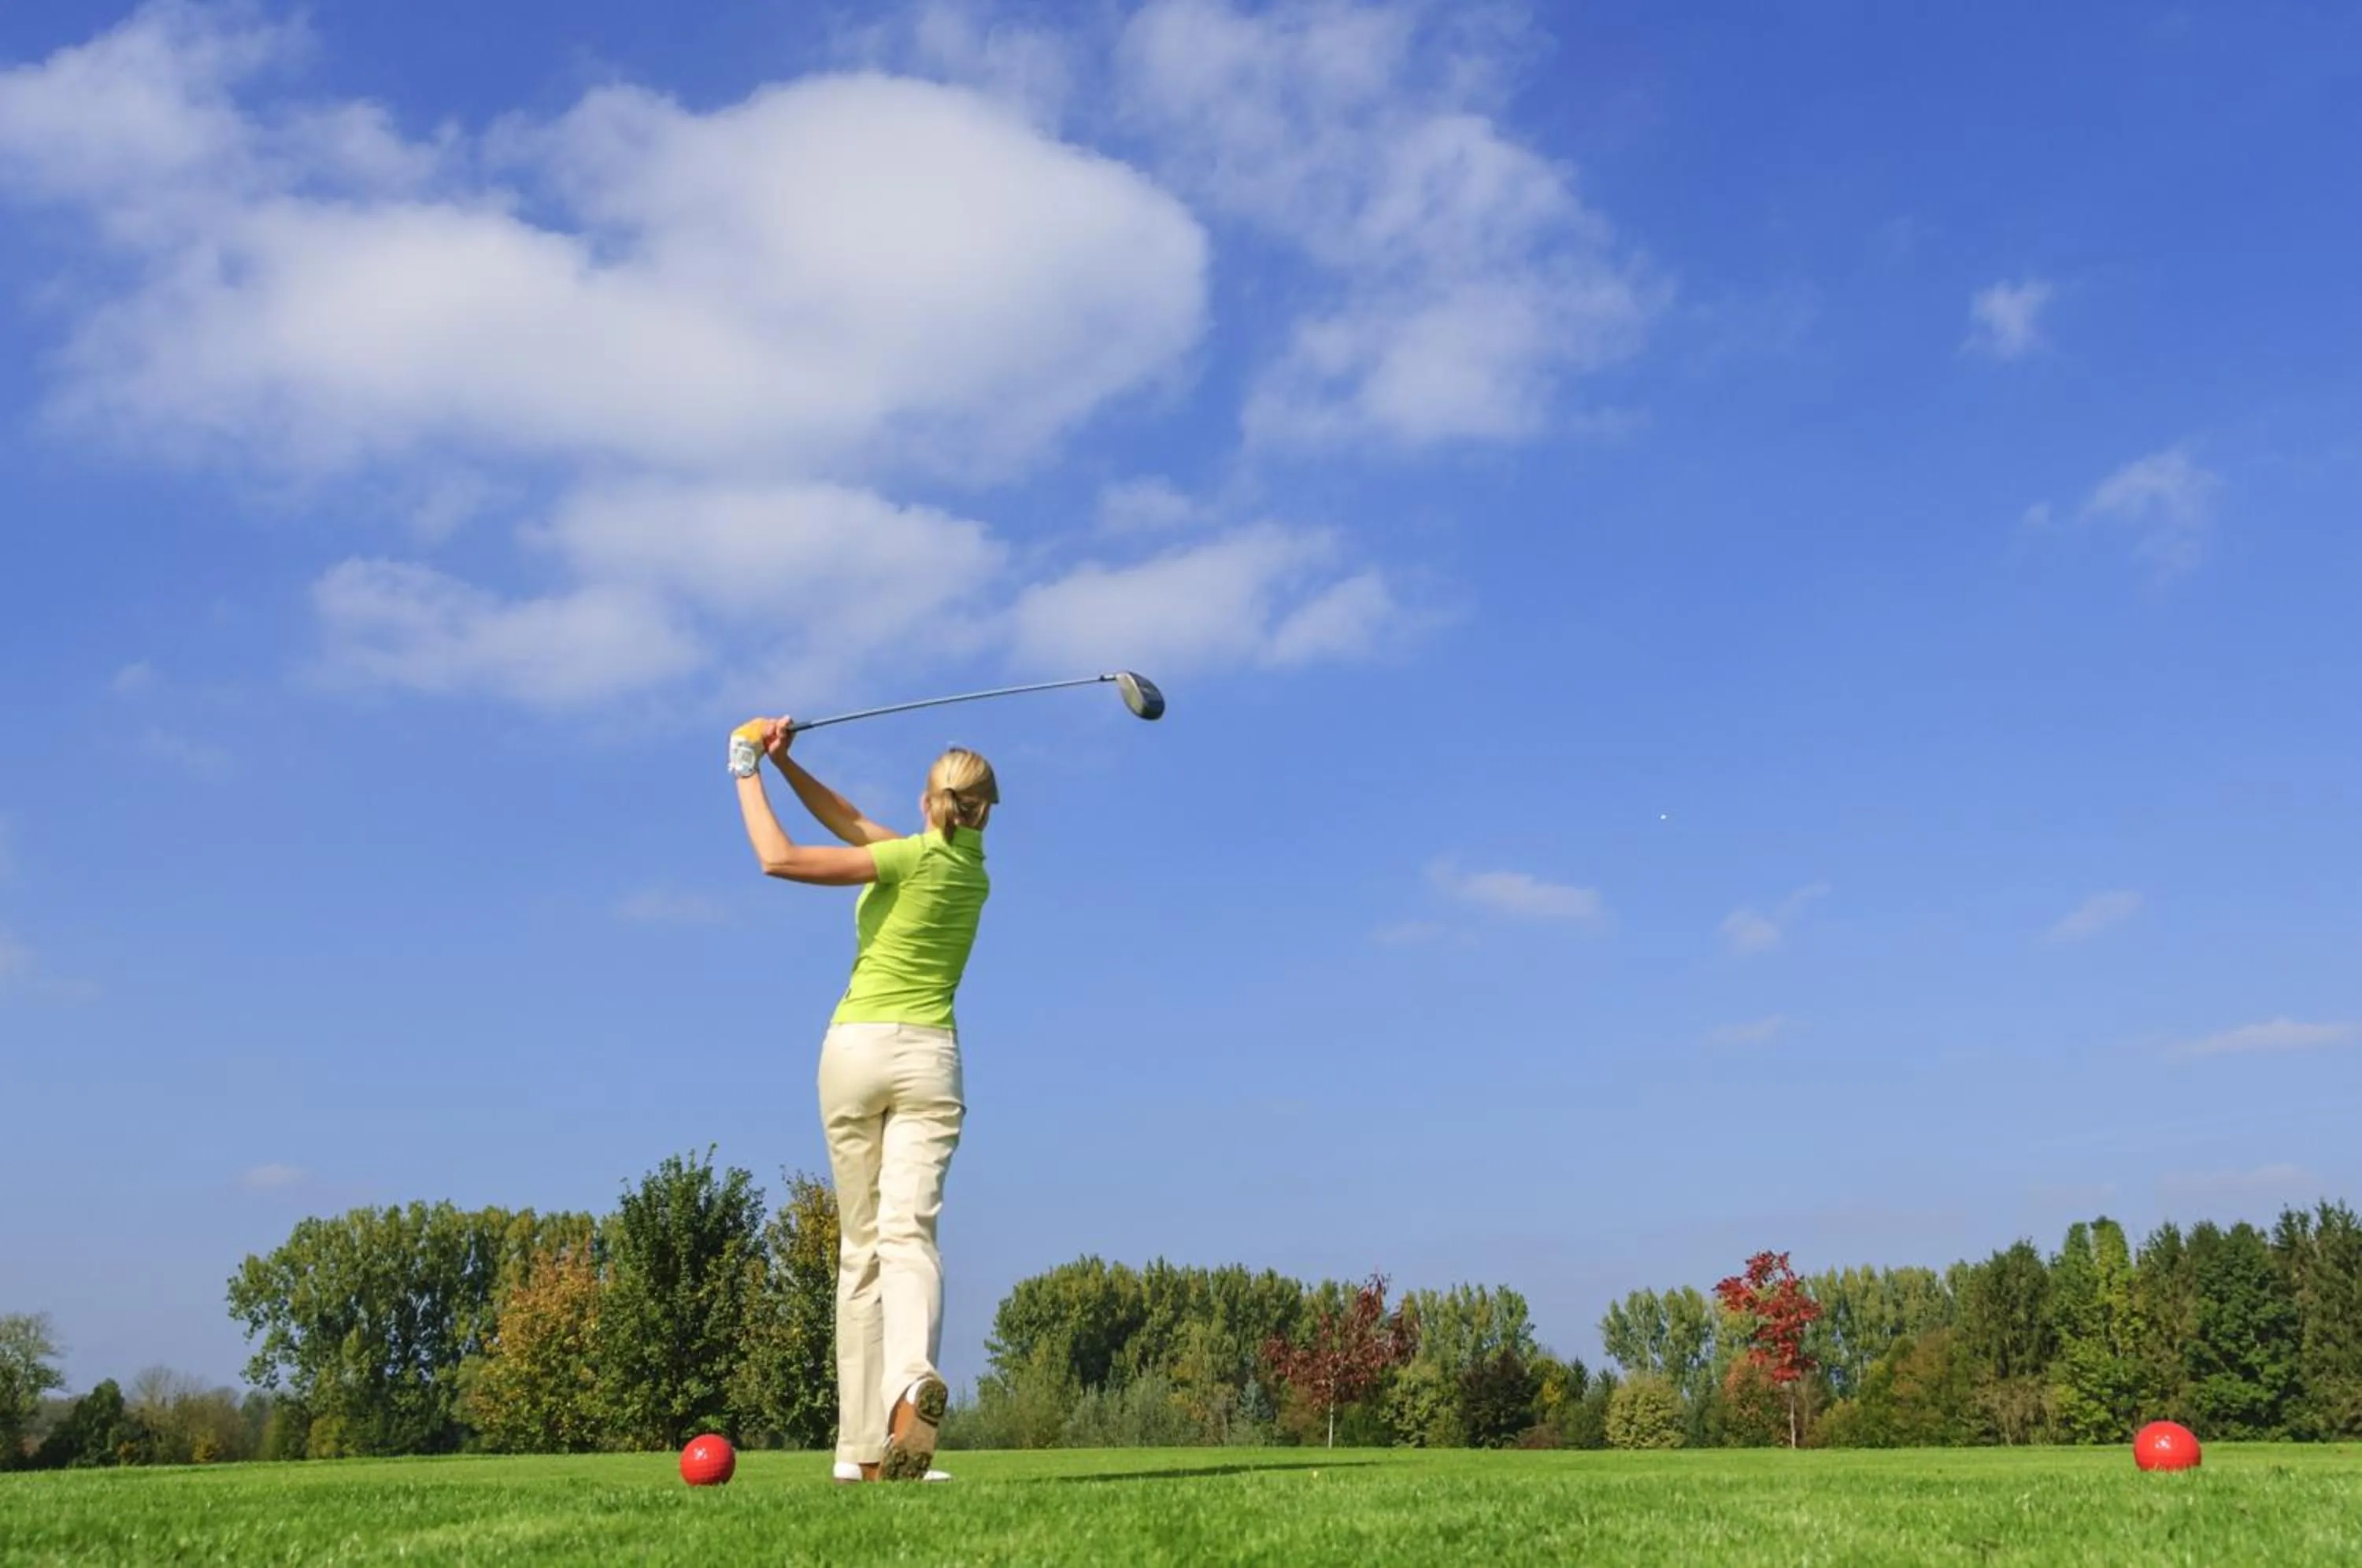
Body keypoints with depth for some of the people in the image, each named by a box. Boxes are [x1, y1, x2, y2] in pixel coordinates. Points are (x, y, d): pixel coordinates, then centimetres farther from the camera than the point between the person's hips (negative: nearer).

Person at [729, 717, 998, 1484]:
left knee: (861, 1247, 5)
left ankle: (861, 1447, 6)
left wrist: (748, 771, 1)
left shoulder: (913, 857, -5)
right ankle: (914, 1380, -40)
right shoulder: (974, 872, 13)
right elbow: (852, 825, 17)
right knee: (908, 1230, -11)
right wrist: (786, 762, 11)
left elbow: (779, 858, -11)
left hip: (856, 1048, -3)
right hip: (930, 1054, 3)